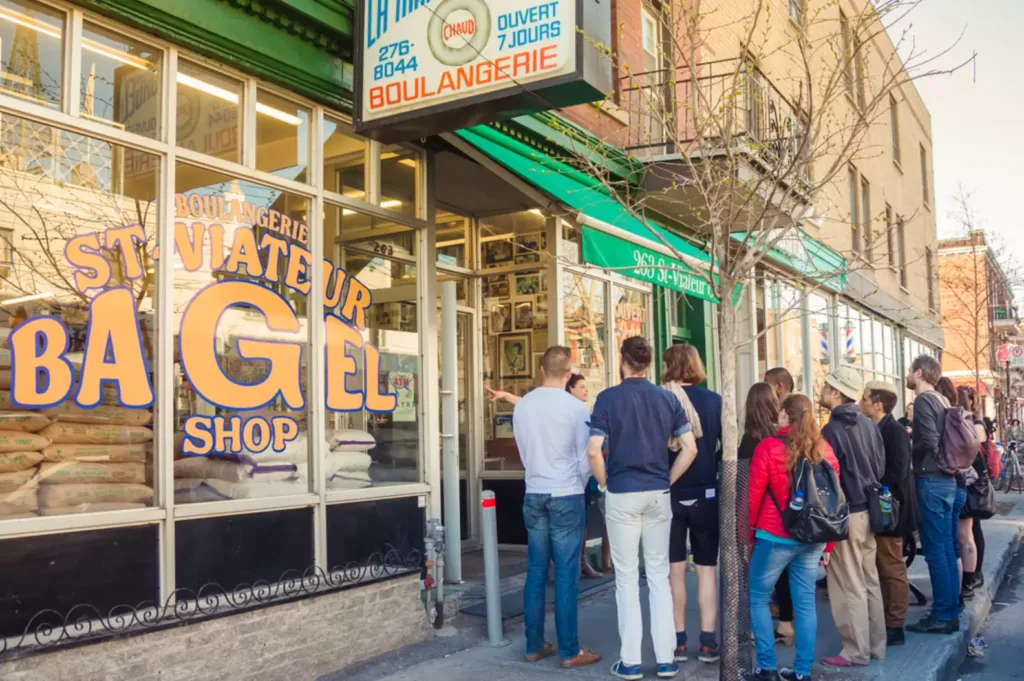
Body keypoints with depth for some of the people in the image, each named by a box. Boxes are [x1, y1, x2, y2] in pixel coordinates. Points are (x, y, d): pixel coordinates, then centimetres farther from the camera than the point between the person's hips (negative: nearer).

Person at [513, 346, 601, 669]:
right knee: (566, 575, 1)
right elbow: (585, 459, -4)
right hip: (566, 496, -4)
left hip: (533, 494, 5)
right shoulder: (576, 407, -11)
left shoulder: (522, 406, 2)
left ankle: (534, 645, 17)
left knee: (536, 571, 10)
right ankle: (570, 651, 7)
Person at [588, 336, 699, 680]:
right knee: (659, 575, 10)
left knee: (627, 577, 5)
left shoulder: (608, 398, -8)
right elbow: (690, 449, -2)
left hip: (622, 495, -3)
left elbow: (594, 451, -14)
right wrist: (667, 481, 9)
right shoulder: (668, 398, 2)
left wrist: (606, 484, 1)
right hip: (658, 494, 3)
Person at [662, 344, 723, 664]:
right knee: (706, 568, 10)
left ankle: (679, 641, 12)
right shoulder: (714, 400, -3)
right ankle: (708, 642, 10)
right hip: (706, 493, 1)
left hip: (669, 493, -1)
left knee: (674, 569, 8)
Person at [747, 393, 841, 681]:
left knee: (758, 598, 8)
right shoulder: (824, 449, 4)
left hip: (775, 538, -5)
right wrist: (828, 544, 15)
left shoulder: (769, 447, -9)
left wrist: (746, 535, 3)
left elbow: (753, 496, -8)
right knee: (805, 602, 9)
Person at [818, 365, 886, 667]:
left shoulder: (832, 431, -18)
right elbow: (880, 467, 11)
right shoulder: (869, 425, 5)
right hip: (867, 510, 8)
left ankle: (856, 651, 8)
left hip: (844, 514, -8)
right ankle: (876, 645, 23)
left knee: (849, 586, 1)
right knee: (870, 581, 15)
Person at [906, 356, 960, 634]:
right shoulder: (942, 400, 13)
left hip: (931, 480, -9)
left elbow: (929, 443, -23)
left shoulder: (923, 401, -13)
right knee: (946, 548, 12)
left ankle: (942, 616, 1)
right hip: (945, 479, 9)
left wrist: (904, 452, -6)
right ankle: (951, 611, 18)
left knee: (935, 550, -4)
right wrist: (912, 437, 14)